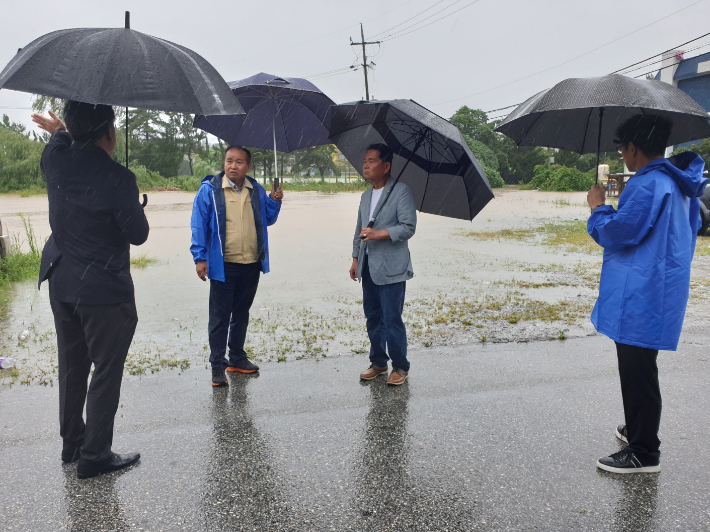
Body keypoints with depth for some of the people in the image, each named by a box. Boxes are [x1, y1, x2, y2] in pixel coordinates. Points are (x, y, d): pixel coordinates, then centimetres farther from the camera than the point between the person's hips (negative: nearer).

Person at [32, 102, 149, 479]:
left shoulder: (55, 160, -1)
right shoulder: (117, 179, -21)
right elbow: (138, 234, -14)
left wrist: (61, 131, 42)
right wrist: (135, 207, 4)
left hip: (60, 283, 8)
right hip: (104, 291, -7)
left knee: (71, 367, 20)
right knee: (106, 372, 5)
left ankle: (72, 442, 33)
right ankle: (95, 455, 14)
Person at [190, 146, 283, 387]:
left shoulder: (256, 190, 8)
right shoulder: (209, 190, -6)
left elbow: (268, 219, 18)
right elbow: (199, 225, -5)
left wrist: (274, 201, 0)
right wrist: (200, 258, -9)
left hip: (251, 264, 5)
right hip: (223, 265, -4)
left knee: (241, 313, 17)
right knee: (219, 317, 2)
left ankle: (237, 358, 32)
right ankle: (217, 367, 12)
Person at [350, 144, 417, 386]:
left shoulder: (401, 192, -6)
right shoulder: (365, 196, 18)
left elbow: (409, 227, -14)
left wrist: (380, 234, -22)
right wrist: (356, 259, 19)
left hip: (391, 270, -7)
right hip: (368, 268, 7)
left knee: (392, 320, -4)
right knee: (373, 318, 13)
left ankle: (400, 367, 11)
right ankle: (378, 363, 26)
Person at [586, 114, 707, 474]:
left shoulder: (648, 184, -19)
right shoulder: (679, 184, 14)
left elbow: (617, 232, -20)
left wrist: (597, 206, -2)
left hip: (642, 296, -11)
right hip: (663, 288, 11)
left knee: (637, 371, -3)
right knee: (637, 368, 22)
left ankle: (644, 453, 7)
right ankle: (637, 430, 36)